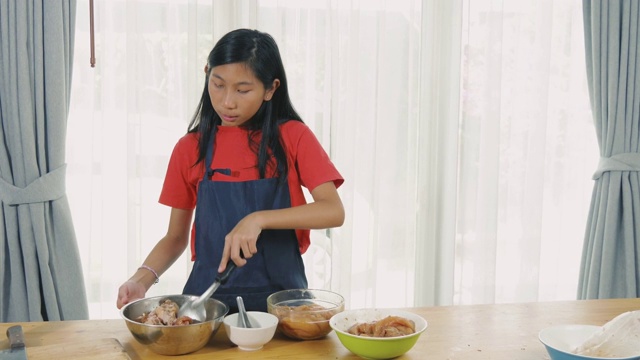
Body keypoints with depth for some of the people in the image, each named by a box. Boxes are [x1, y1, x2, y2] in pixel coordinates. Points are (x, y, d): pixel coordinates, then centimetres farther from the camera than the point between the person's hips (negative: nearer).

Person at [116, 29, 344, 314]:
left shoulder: (293, 137, 0)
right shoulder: (190, 148, 5)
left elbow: (334, 212, -11)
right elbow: (176, 237, 11)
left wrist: (259, 219, -23)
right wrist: (143, 278, -7)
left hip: (279, 297, -1)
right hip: (210, 296, 1)